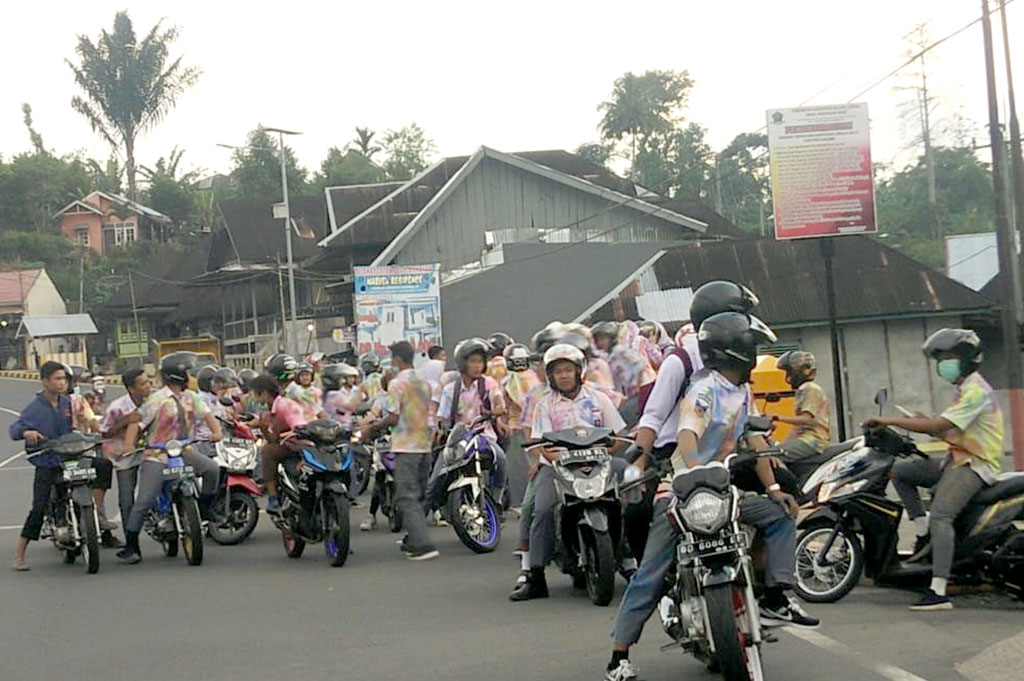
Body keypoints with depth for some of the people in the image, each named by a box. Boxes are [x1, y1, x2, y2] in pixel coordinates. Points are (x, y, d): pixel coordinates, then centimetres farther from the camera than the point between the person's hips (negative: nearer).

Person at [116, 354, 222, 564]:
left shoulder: (190, 397, 10)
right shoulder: (157, 400, -9)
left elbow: (206, 413, 8)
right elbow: (137, 422, -12)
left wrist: (216, 431, -12)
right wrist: (129, 445, -25)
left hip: (185, 451, 5)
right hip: (157, 455, -5)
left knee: (212, 468, -20)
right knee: (144, 502, -9)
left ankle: (204, 510, 0)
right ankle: (130, 546, 0)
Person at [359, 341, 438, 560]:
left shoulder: (397, 384, -11)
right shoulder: (424, 383, 12)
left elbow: (393, 417, -15)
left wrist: (371, 428, -1)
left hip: (405, 446, -8)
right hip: (424, 445, 8)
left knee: (407, 498, -7)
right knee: (417, 495, 17)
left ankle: (423, 545, -16)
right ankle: (413, 540, 24)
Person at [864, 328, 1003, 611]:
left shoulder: (975, 391, -16)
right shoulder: (965, 389, 19)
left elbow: (939, 426, -24)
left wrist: (890, 421, -20)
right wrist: (926, 424, 0)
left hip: (976, 464, -11)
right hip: (958, 460, 11)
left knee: (941, 516, -28)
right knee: (898, 472, 8)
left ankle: (938, 592, -35)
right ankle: (924, 532, 3)